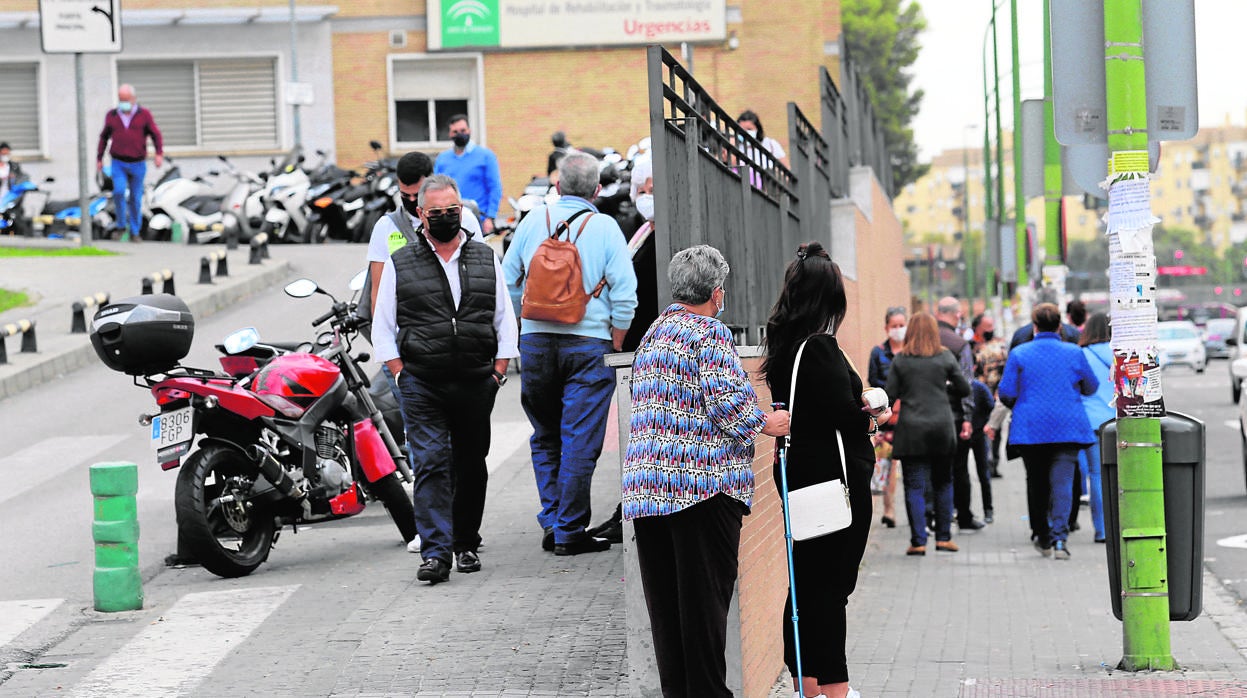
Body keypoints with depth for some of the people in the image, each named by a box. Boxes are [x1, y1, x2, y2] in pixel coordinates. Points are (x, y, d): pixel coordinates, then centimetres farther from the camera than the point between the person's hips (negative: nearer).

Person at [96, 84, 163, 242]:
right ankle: (121, 226, -1)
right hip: (118, 164, 0)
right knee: (119, 192, -19)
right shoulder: (111, 115, 1)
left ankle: (134, 233, 17)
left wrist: (159, 154, -20)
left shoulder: (144, 114, -4)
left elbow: (156, 135, -5)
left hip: (138, 164, 0)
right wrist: (99, 159, 10)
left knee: (135, 198, 4)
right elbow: (104, 137, 12)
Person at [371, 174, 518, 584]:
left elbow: (505, 320, 13)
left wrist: (498, 372, 4)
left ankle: (466, 544, 22)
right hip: (422, 385, -2)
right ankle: (435, 553, -15)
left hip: (476, 384, 2)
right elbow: (383, 327, 6)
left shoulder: (486, 259, 10)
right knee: (431, 465, -11)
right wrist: (400, 375, -2)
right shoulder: (399, 264, 4)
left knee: (471, 466, 9)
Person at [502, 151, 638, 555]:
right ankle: (569, 532, 2)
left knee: (545, 438, 16)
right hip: (588, 343, -3)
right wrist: (616, 344, 3)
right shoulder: (605, 227, -2)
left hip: (536, 340, 3)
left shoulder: (533, 221, 5)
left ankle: (552, 521, 11)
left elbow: (508, 282, 10)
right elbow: (624, 294, -7)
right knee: (580, 442, 1)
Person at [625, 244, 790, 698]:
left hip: (646, 486, 8)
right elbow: (727, 399, -17)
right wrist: (765, 423, 0)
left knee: (664, 600, 9)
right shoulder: (709, 332, -6)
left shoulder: (651, 335, 19)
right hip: (703, 480, -8)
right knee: (705, 594, -4)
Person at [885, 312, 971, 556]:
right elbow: (964, 389, 5)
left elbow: (890, 394, -2)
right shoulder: (945, 357, 1)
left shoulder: (901, 360, -1)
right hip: (941, 427, 1)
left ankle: (918, 541, -3)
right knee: (943, 483, 14)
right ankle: (943, 537, 15)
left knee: (915, 486, 1)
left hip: (911, 429, -1)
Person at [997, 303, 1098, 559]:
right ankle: (1059, 537, -17)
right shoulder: (1075, 353, 0)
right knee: (1062, 481, -3)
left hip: (1031, 429, 0)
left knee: (1037, 483, 14)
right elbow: (1091, 387, 11)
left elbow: (1006, 393, -4)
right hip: (1068, 428, 0)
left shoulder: (1019, 354, -3)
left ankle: (1042, 537, 22)